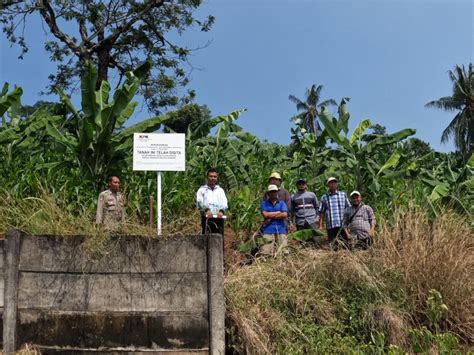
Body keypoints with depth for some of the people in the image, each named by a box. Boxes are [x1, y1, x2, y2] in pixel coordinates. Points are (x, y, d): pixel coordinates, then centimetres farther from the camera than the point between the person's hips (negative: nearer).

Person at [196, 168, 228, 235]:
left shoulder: (220, 190, 19)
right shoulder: (202, 189, 13)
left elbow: (224, 203, 5)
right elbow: (199, 202, -2)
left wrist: (221, 211, -18)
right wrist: (206, 210, -23)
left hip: (219, 218, 2)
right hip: (206, 218, -2)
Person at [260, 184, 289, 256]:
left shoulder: (282, 203, 15)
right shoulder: (264, 203, 12)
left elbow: (285, 215, -2)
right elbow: (265, 214, -6)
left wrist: (271, 217, -4)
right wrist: (279, 212, 0)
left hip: (281, 231, 2)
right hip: (268, 231, -2)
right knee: (266, 252, -14)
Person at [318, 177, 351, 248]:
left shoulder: (343, 194, 12)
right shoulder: (324, 197, 11)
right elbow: (322, 212, 11)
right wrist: (320, 226, 3)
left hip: (342, 225, 0)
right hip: (330, 226, 0)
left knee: (345, 245, -4)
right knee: (332, 245, 1)